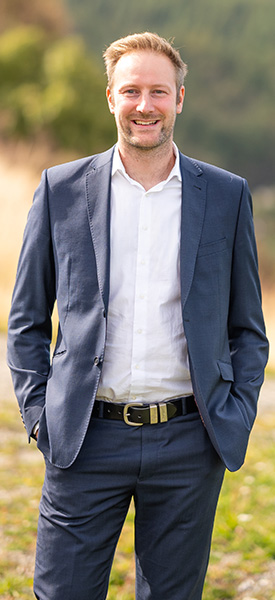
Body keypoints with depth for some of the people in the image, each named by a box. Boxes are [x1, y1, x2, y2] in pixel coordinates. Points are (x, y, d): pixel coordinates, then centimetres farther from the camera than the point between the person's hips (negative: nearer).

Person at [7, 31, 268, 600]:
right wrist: (38, 414, 0)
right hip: (86, 442, 0)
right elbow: (26, 319, 9)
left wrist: (237, 418, 2)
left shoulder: (227, 195, 5)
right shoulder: (61, 189, 3)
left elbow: (247, 325, 11)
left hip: (189, 446, 1)